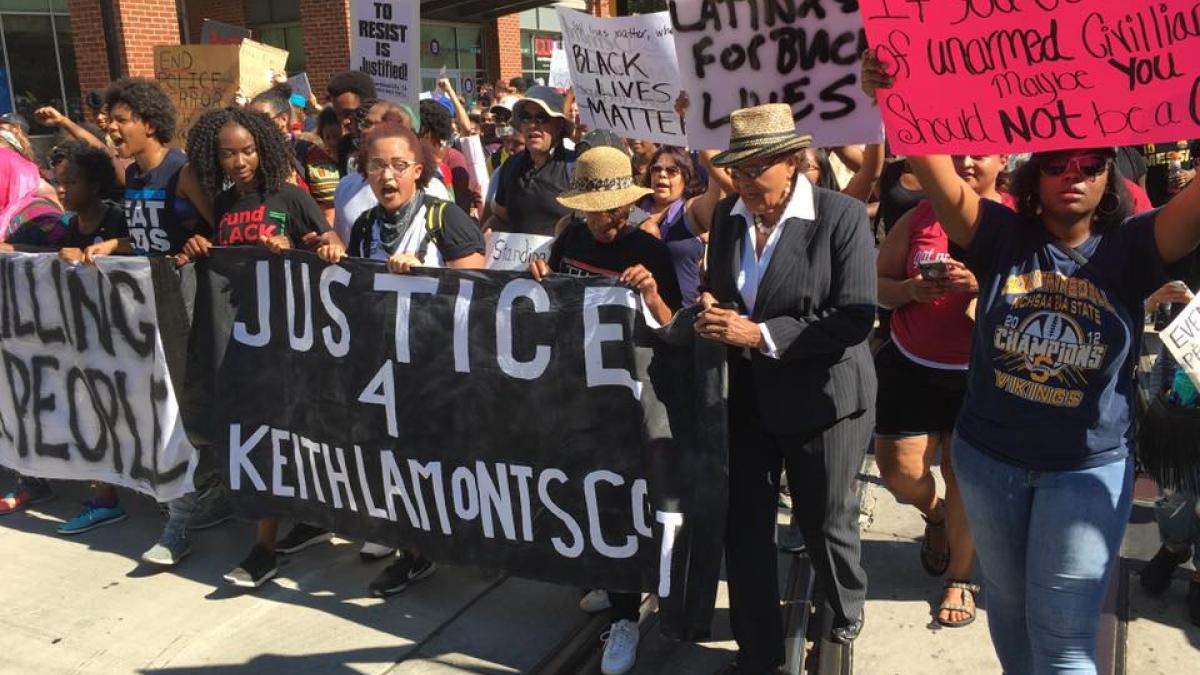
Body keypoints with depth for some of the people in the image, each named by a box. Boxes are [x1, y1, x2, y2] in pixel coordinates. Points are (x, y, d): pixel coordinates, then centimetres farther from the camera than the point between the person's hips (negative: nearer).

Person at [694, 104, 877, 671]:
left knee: (826, 524, 15)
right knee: (744, 527, 8)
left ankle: (847, 614, 48)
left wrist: (760, 334, -25)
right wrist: (714, 313, -9)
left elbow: (855, 318, -21)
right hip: (746, 394, 4)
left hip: (821, 396, -4)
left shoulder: (842, 216, -15)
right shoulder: (727, 214, 3)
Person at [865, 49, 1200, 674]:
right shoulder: (1003, 237, -6)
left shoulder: (1130, 248, -6)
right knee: (1006, 606, 22)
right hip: (989, 457, 2)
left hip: (1089, 469, -1)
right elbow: (937, 174, -19)